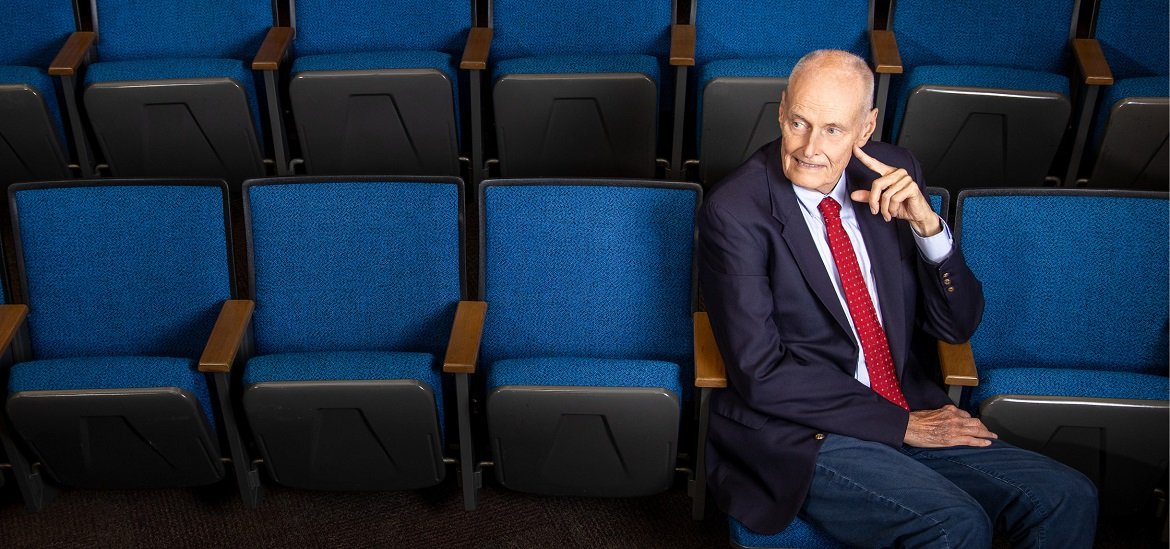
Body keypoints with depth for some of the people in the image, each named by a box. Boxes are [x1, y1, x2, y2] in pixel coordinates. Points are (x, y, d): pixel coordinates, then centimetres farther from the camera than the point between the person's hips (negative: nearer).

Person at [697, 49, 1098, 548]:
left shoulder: (894, 175, 3)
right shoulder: (734, 212, -12)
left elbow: (956, 327, 5)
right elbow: (761, 374, -15)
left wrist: (926, 223, -12)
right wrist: (900, 424, -13)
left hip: (911, 409, 6)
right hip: (800, 437, -5)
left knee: (1068, 500, -12)